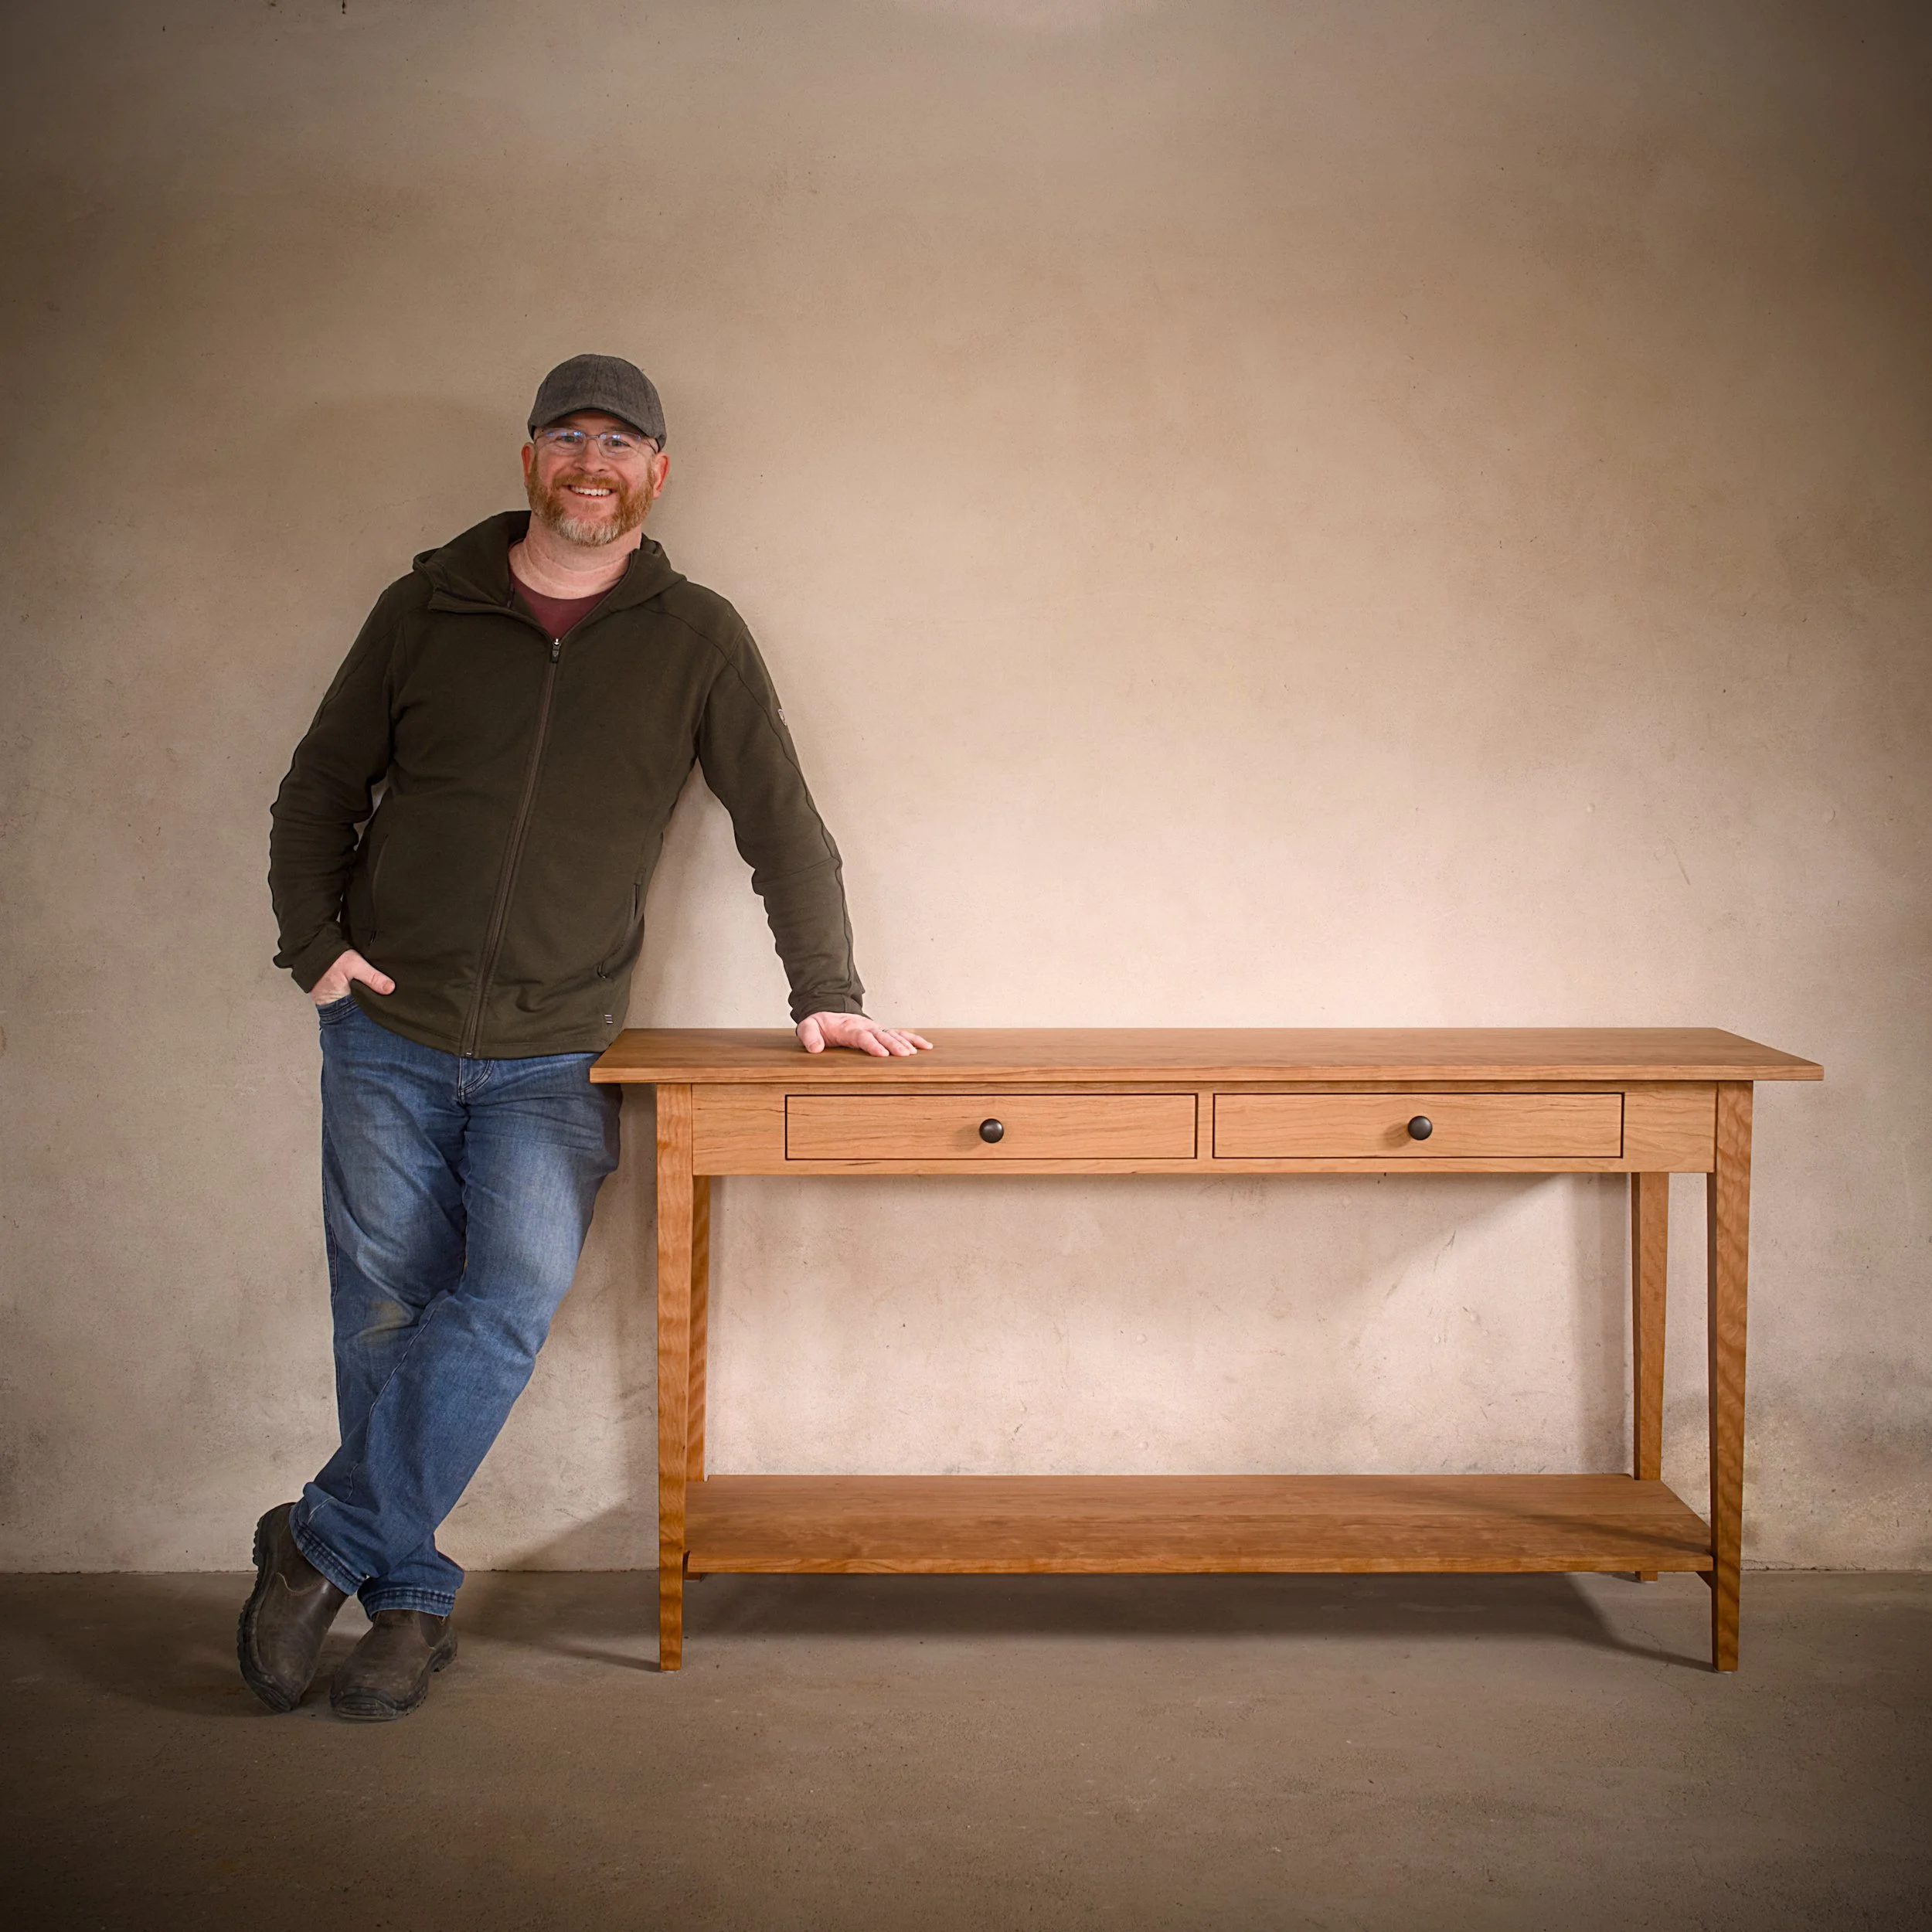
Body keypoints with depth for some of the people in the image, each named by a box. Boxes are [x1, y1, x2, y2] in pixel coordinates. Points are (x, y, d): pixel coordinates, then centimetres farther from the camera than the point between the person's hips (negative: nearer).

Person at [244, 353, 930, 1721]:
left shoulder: (697, 640, 5)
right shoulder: (428, 609, 6)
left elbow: (783, 827, 7)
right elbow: (319, 791, 13)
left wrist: (825, 993, -1)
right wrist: (313, 944, 0)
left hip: (554, 1060, -1)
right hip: (387, 1042, 1)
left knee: (507, 1310, -16)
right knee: (385, 1319, 2)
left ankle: (323, 1550, -1)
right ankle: (412, 1600, 16)